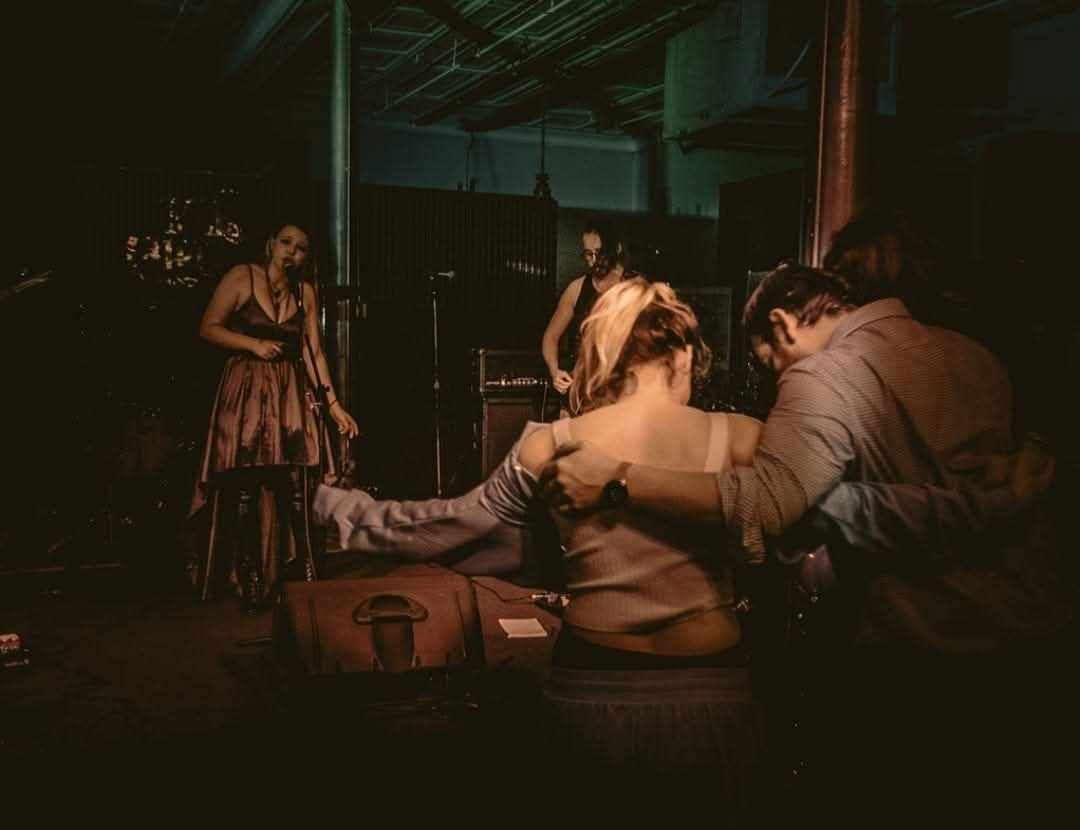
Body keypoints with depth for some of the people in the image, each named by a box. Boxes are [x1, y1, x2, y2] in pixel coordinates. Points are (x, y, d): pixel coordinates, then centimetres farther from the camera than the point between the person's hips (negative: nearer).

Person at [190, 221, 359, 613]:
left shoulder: (305, 292, 9)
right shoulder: (241, 277, 0)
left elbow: (314, 352, 6)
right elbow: (208, 328, -1)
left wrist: (333, 404, 0)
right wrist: (254, 344, -12)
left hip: (291, 394, 3)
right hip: (245, 391, -3)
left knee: (296, 489, -4)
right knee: (246, 489, -3)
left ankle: (301, 579, 4)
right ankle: (250, 582, 6)